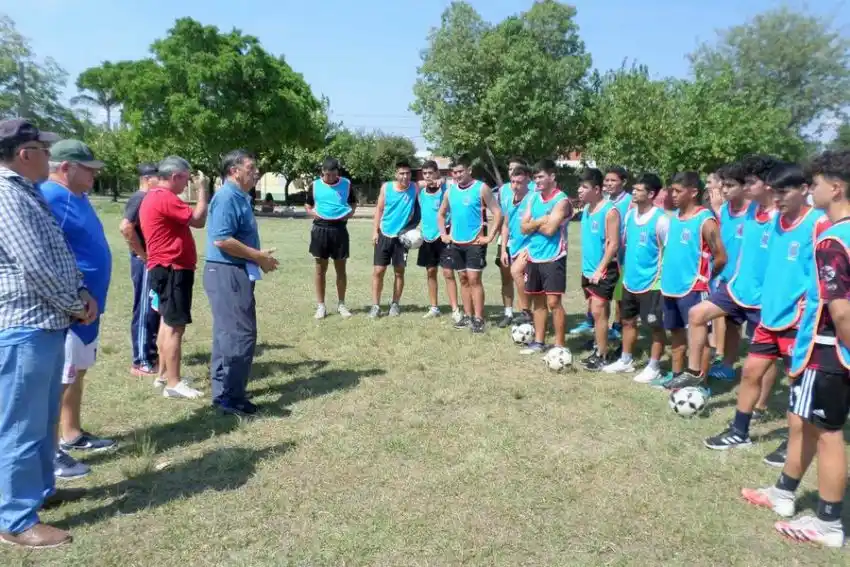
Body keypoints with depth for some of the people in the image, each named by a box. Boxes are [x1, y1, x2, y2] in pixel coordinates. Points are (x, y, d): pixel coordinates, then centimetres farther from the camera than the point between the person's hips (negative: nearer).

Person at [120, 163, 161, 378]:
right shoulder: (140, 198, -15)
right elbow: (125, 227, -27)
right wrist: (142, 254, -20)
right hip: (145, 263, -9)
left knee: (154, 310, 15)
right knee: (144, 311, -4)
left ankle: (152, 354, 26)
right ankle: (141, 362, 3)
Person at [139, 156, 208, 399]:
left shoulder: (154, 197, 16)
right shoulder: (165, 198, -18)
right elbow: (198, 220, -19)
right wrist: (202, 190, -9)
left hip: (166, 268, 11)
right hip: (172, 269, -11)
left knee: (168, 322, 17)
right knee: (175, 326, -8)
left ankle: (164, 375, 26)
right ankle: (173, 384, -3)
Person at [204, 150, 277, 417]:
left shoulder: (239, 197, 16)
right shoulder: (227, 197, -15)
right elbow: (221, 239, -24)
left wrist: (259, 257, 10)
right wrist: (258, 256, -17)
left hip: (236, 273, 11)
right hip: (227, 274, -11)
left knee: (228, 333, 15)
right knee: (240, 334, -8)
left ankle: (224, 391, 25)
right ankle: (229, 397, 0)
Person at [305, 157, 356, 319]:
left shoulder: (346, 184, 3)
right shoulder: (315, 185, 3)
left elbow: (354, 203, 13)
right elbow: (307, 205, 14)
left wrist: (350, 213, -7)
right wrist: (312, 212, -8)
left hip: (340, 229, 0)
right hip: (320, 229, 0)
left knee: (340, 268, 7)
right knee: (320, 269, 6)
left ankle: (341, 304, 20)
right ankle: (321, 305, 15)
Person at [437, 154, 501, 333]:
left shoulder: (481, 188, -9)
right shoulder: (451, 190, 8)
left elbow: (497, 213, -11)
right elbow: (441, 214, 22)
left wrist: (489, 237, -15)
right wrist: (444, 234, 11)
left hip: (475, 243, -6)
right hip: (456, 243, 6)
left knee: (474, 279, -7)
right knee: (463, 279, 10)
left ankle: (478, 319, -1)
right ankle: (467, 316, 19)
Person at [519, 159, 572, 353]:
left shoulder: (561, 200, -11)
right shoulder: (533, 198, 10)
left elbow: (549, 229, -21)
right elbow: (524, 228, 4)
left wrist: (534, 224, -4)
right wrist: (540, 221, -11)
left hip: (553, 258, -7)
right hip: (533, 256, 7)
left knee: (553, 302, -6)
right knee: (538, 300, 14)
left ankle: (560, 346, 3)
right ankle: (539, 341, 24)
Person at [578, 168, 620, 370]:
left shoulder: (609, 211, -15)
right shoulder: (587, 208, 10)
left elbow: (614, 244, -18)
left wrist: (600, 269, -19)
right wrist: (588, 267, 16)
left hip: (603, 271, -8)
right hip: (588, 269, 8)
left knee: (598, 311, -9)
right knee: (597, 311, 14)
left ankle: (602, 356, -1)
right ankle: (598, 349, 24)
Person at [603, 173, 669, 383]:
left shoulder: (661, 219, -17)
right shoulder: (630, 214, 4)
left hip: (651, 282, -7)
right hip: (630, 280, 8)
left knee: (655, 326, 6)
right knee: (628, 321, 18)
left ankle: (654, 367, 18)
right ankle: (625, 360, 32)